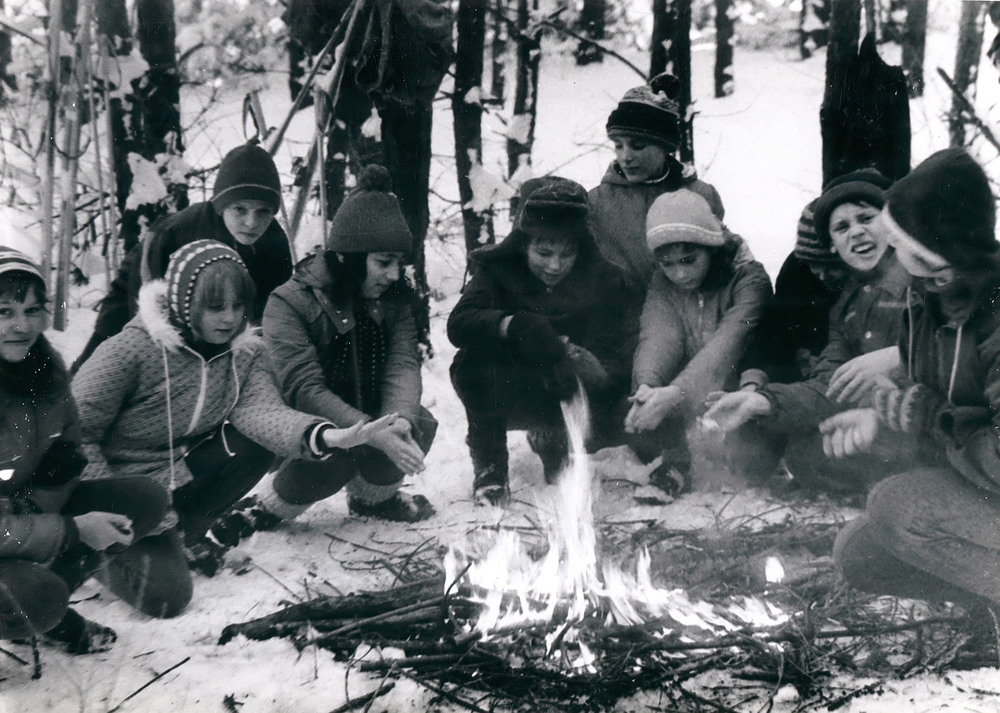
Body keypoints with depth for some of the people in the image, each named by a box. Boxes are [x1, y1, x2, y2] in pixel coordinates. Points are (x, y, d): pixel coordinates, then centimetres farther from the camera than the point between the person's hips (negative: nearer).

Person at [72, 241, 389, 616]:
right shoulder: (131, 349, -23)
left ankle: (187, 532, 3)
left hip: (181, 476, 6)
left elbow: (259, 409, -24)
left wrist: (324, 436, -44)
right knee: (165, 594, -23)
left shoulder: (244, 351, -5)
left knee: (256, 443, -19)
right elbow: (75, 434, -20)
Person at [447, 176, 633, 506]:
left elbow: (613, 353, -13)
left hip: (564, 395, 3)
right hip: (505, 394, -3)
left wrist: (597, 370, -38)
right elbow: (458, 323, -28)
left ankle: (552, 440, 15)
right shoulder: (498, 267, -12)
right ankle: (489, 468, -6)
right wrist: (512, 325, -46)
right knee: (474, 363, -33)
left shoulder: (601, 278, -7)